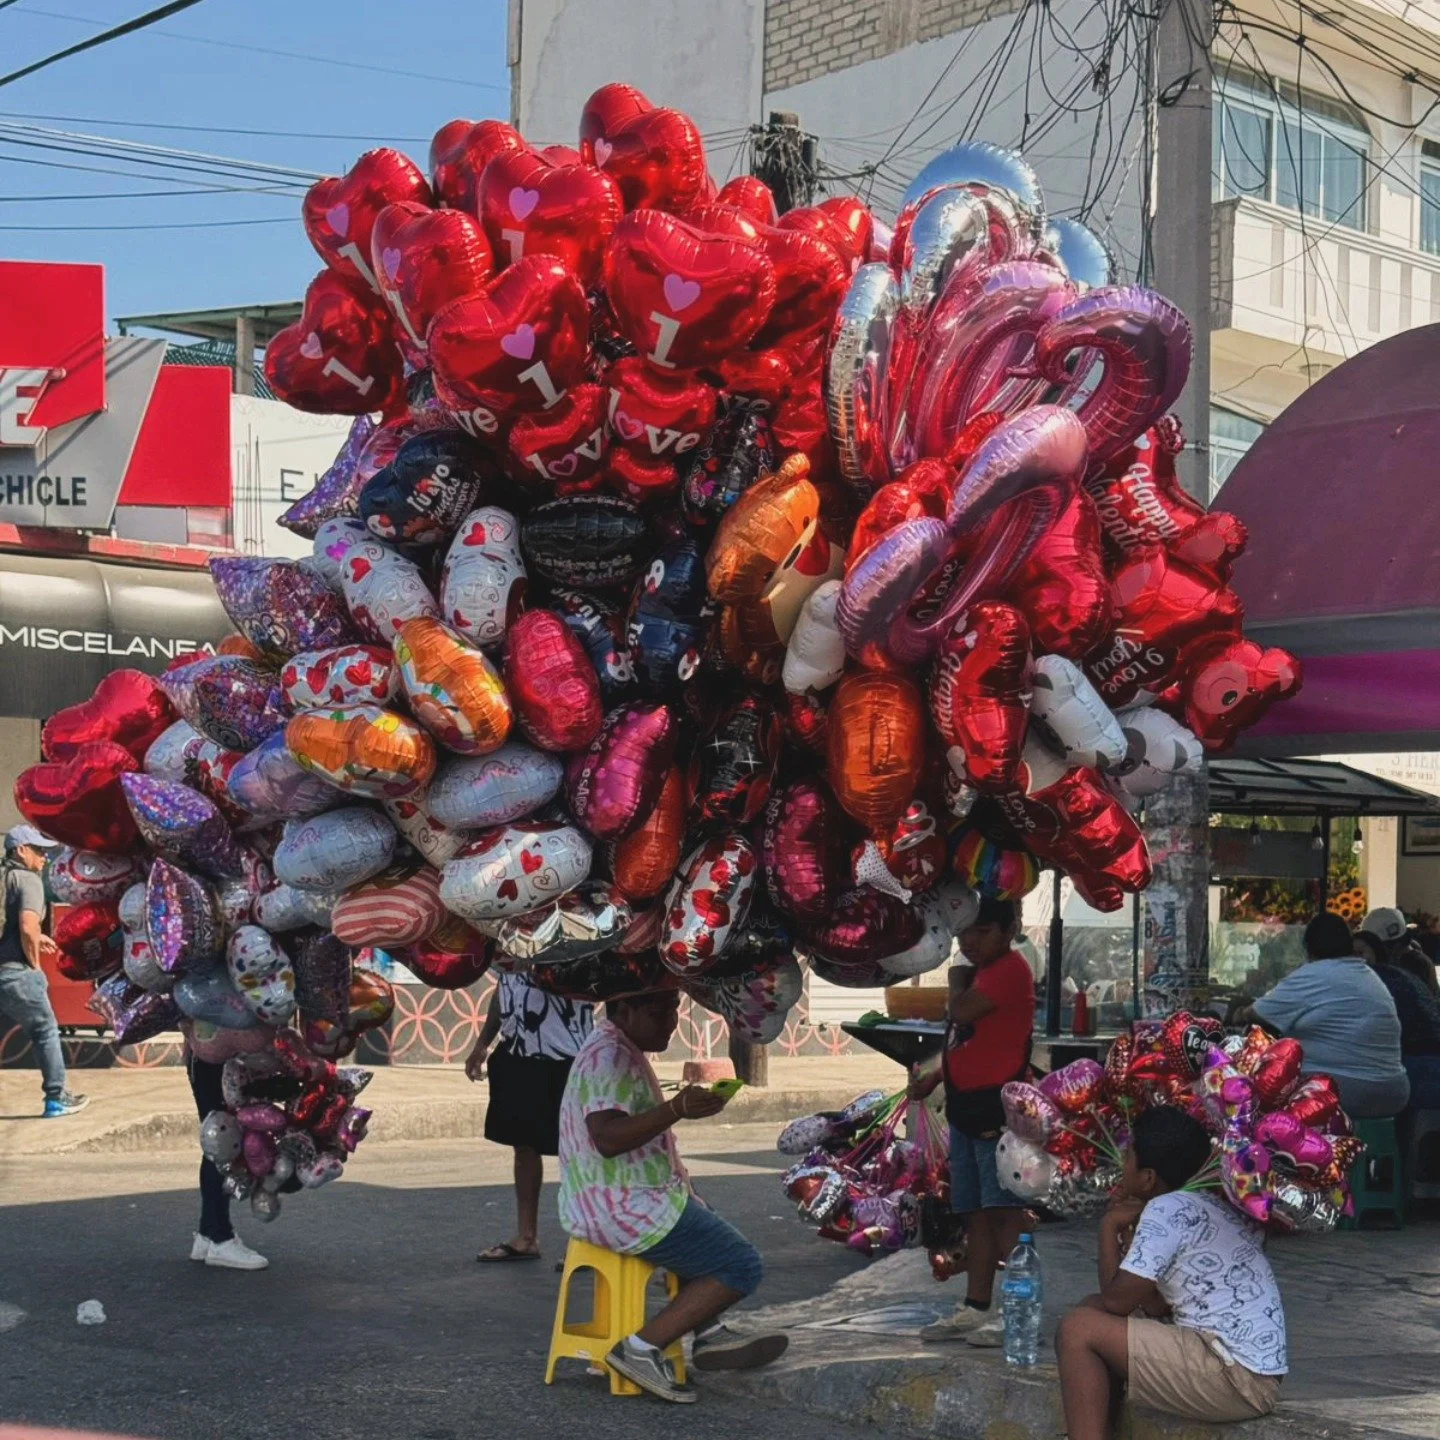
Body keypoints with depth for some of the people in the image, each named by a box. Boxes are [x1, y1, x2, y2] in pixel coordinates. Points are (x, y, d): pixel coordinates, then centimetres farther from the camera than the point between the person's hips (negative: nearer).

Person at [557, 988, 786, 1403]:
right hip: (624, 1209, -11)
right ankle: (642, 1348, -12)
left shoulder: (621, 1050, 13)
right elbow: (608, 1138, -33)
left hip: (613, 1201, 11)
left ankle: (709, 1332, 18)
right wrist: (677, 1109, -39)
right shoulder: (609, 1057, -21)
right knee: (742, 1266, -10)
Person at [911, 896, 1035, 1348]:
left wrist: (957, 979, -2)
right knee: (976, 1212, 12)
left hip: (997, 1105, -10)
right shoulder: (982, 973, 21)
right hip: (967, 1106, 10)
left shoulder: (1010, 969, -11)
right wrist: (936, 1076, 15)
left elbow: (962, 1012, -23)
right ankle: (976, 1309, 18)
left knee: (1004, 1209, -11)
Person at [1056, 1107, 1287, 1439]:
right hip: (1251, 1368, 11)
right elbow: (1157, 1307, 15)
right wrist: (1133, 1229, 5)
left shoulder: (1167, 1210, -14)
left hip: (1236, 1378, -11)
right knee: (1093, 1313, 15)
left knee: (1079, 1330, -13)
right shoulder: (1209, 1203, 15)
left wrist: (1109, 1227, 2)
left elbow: (1117, 1300, -11)